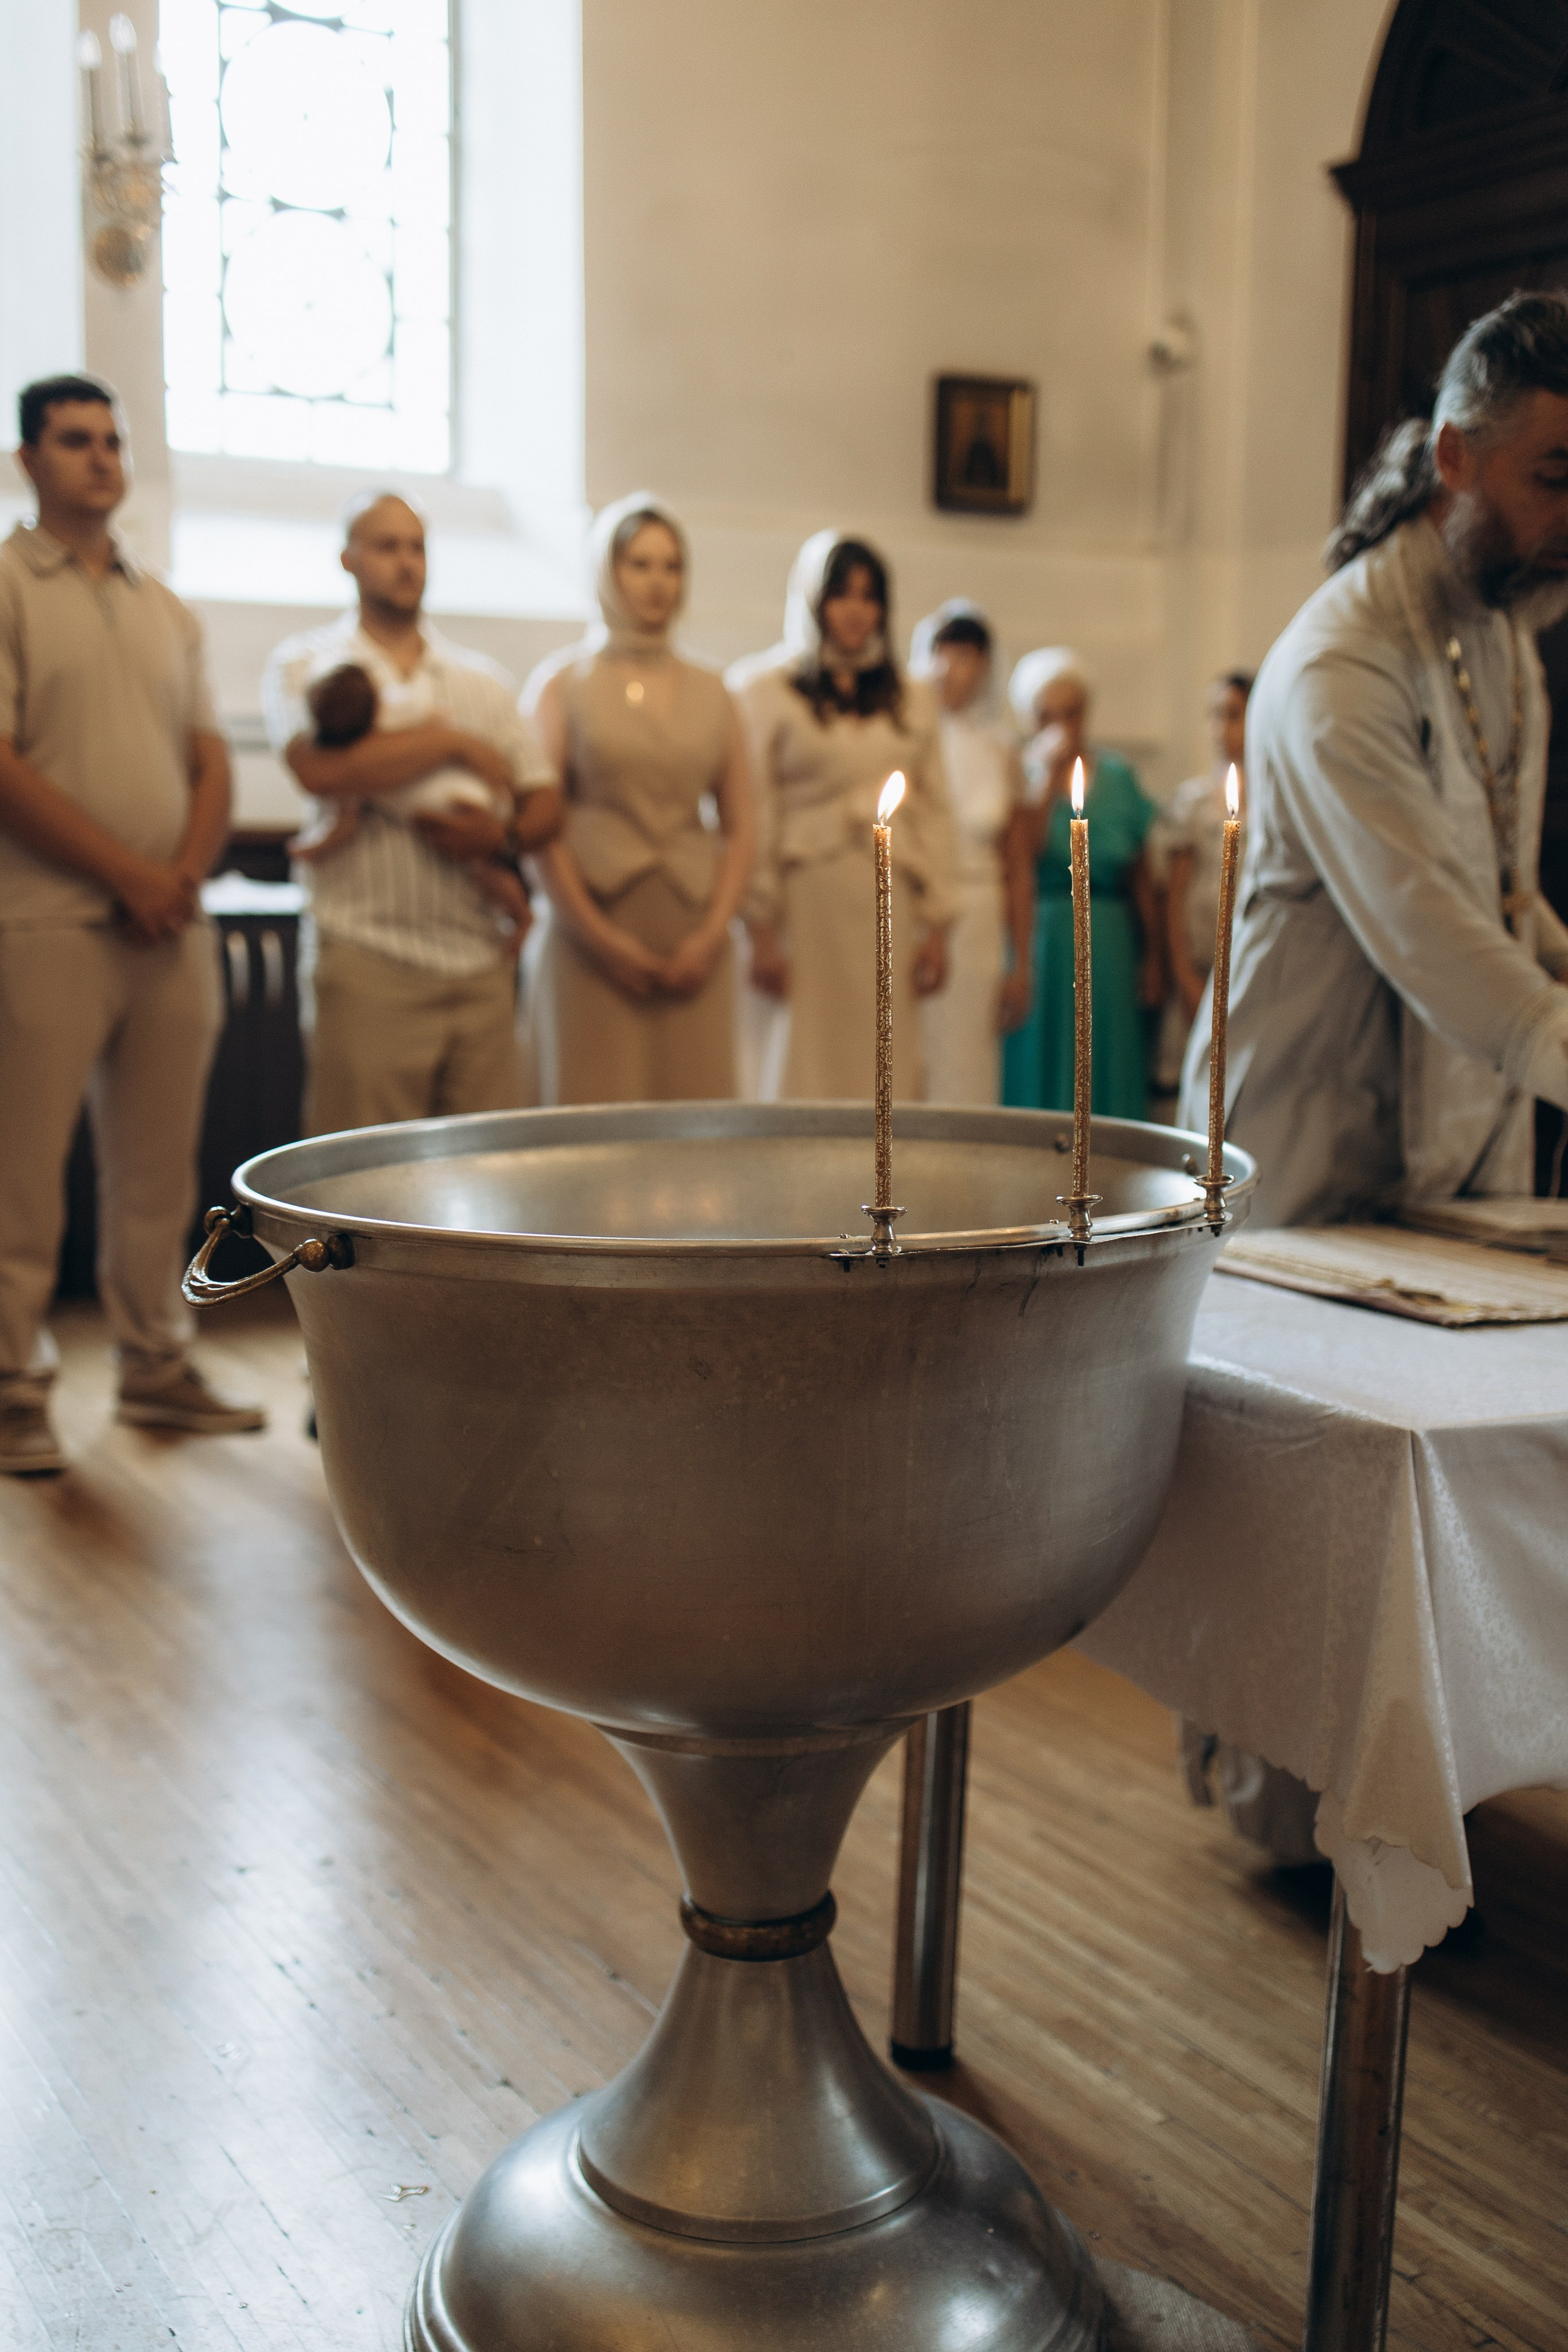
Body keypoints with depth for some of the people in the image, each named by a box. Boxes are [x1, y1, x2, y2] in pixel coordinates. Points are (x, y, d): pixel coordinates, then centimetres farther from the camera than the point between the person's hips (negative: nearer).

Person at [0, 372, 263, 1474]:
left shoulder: (170, 612, 18)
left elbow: (211, 760, 15)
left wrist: (187, 869, -4)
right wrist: (126, 873, -12)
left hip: (173, 927, 6)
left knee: (159, 1164, 10)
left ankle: (156, 1364, 21)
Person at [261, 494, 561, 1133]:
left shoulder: (481, 679, 17)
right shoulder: (306, 666, 5)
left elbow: (545, 800, 14)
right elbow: (321, 768, -16)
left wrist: (502, 834, -9)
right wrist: (455, 742, -8)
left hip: (482, 960, 4)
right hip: (369, 964, -4)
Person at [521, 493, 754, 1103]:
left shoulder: (710, 692, 14)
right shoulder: (562, 682, 6)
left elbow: (740, 827, 12)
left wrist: (713, 932, -2)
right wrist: (602, 938, -10)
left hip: (695, 945, 3)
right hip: (595, 943, -2)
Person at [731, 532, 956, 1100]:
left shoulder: (910, 698, 17)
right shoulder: (764, 689, 4)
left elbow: (935, 813, 14)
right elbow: (752, 816, -2)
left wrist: (937, 927, 6)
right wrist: (761, 930, -9)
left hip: (891, 909, 4)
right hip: (804, 905, -3)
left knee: (888, 1075, 1)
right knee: (803, 1074, -4)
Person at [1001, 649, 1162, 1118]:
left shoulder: (1116, 776, 10)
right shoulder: (1018, 775, 1)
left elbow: (1140, 878, 10)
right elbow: (1021, 860, -17)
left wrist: (1152, 956, 5)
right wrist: (1047, 775, -13)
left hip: (1107, 951, 3)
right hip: (1039, 950, -3)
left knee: (1106, 1080, 4)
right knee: (1040, 1073, -1)